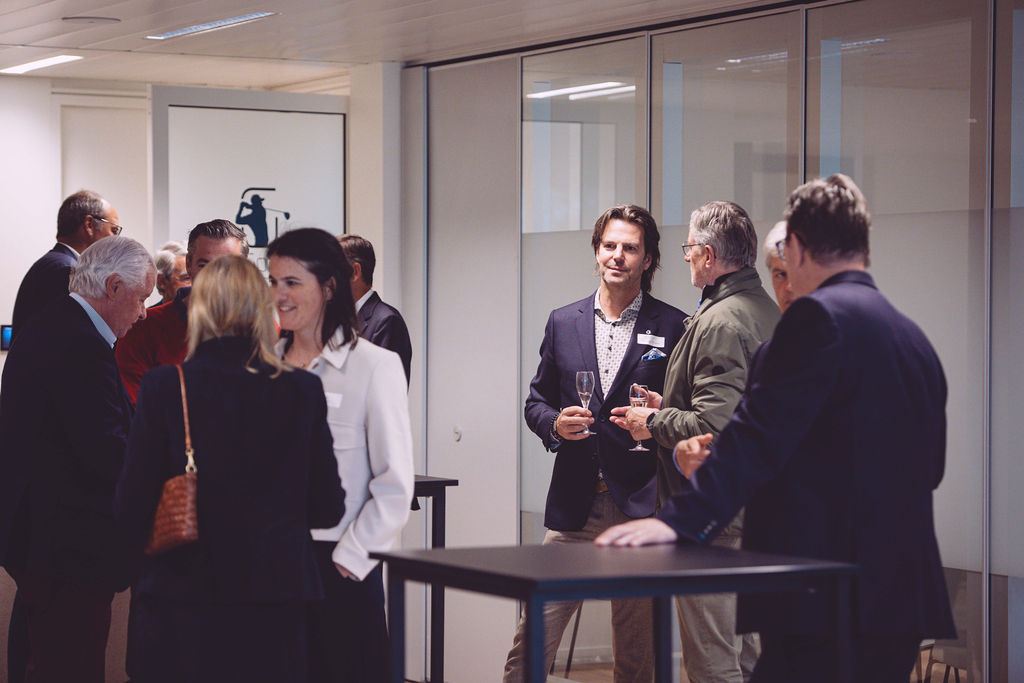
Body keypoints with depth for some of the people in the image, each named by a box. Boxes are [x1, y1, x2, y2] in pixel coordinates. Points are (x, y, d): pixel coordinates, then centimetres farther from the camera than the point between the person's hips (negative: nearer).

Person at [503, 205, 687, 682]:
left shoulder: (673, 327, 2)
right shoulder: (563, 322, 12)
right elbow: (536, 401, 18)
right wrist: (555, 424, -4)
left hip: (640, 504, -2)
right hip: (574, 505, 2)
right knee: (532, 642, -2)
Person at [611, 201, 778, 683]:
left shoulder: (719, 322, -18)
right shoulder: (768, 312, 13)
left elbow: (714, 426, -25)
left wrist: (655, 423, -9)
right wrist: (669, 408, 16)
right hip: (752, 507, 11)